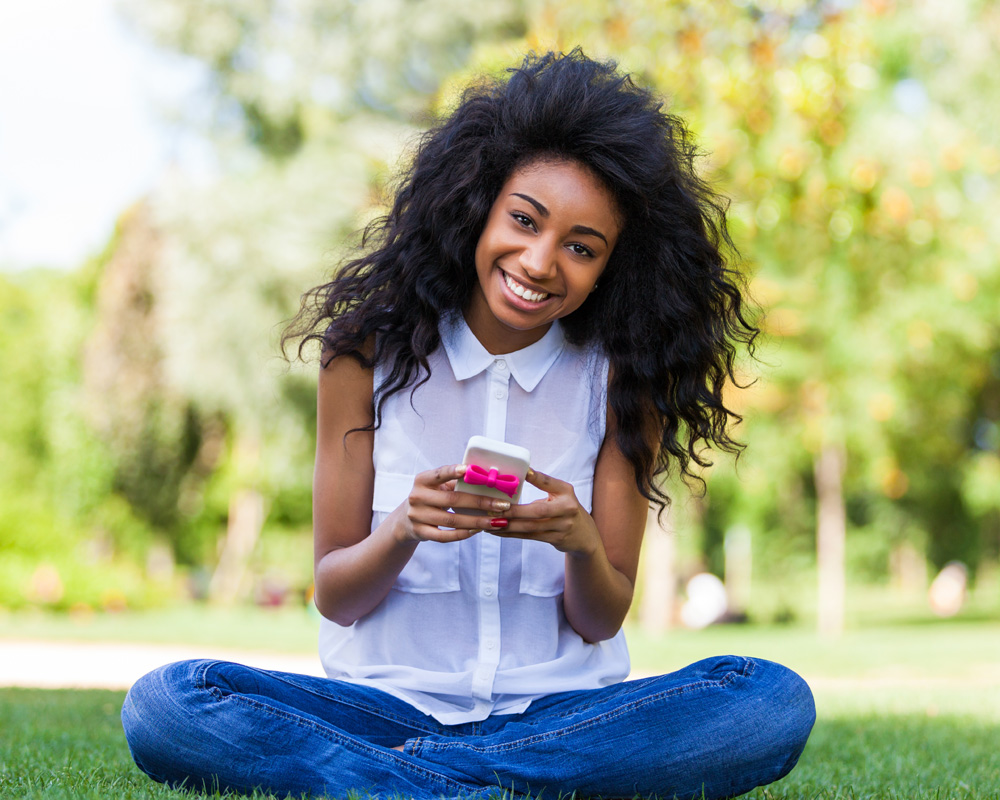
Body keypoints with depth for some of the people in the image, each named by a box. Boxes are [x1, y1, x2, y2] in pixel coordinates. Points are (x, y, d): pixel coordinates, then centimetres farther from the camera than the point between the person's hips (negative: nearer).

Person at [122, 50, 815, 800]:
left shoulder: (619, 378, 1)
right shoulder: (369, 353, -2)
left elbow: (602, 621, 1)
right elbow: (334, 596, 1)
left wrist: (581, 545, -22)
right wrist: (403, 533, -21)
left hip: (563, 709, 1)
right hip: (389, 700, -1)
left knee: (774, 703, -27)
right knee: (163, 707, -26)